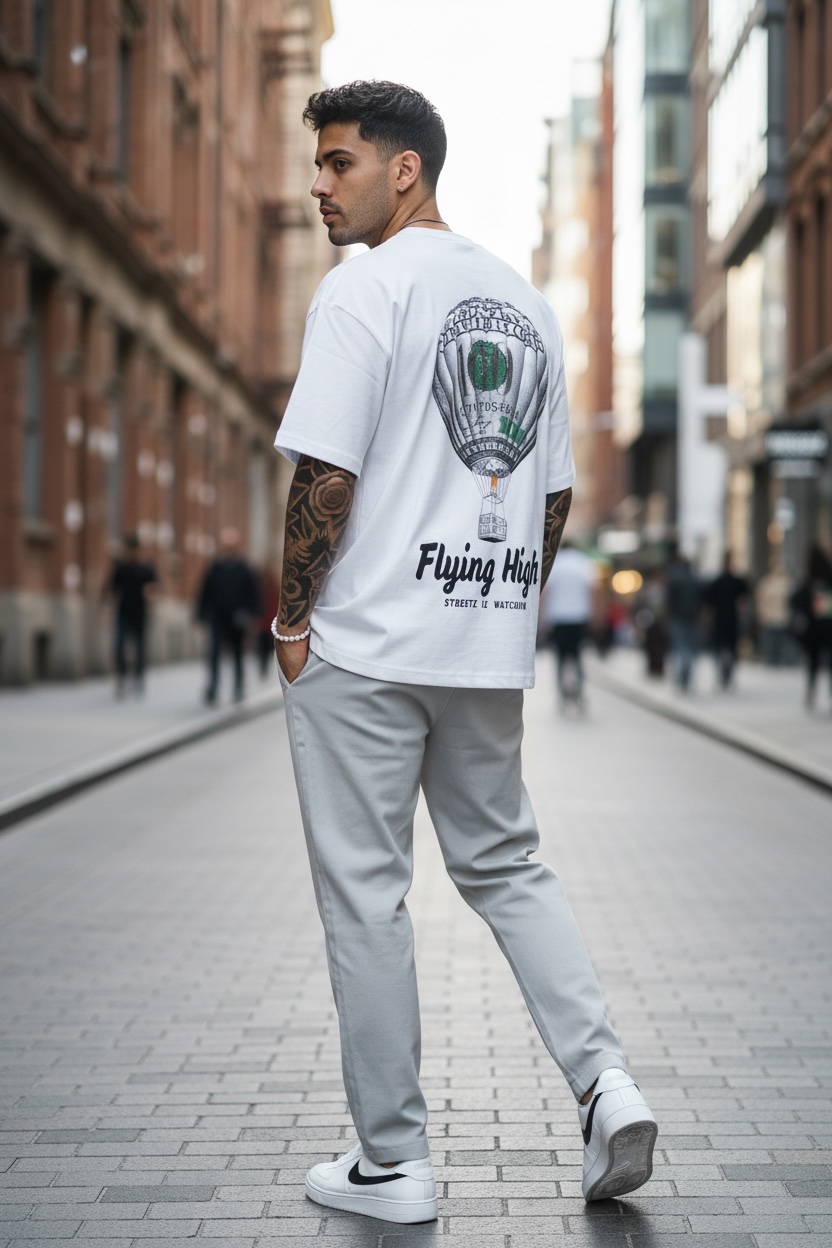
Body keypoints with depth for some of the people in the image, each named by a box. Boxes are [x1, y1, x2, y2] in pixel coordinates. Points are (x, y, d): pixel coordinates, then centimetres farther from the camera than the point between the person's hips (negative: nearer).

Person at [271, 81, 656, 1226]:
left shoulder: (365, 288, -9)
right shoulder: (527, 304, 14)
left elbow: (327, 472, -15)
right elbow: (557, 495, 15)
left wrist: (293, 621, -5)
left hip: (364, 649, -6)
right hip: (491, 653, 7)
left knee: (366, 896, 2)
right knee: (504, 865, 18)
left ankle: (391, 1163, 9)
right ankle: (603, 1080, 3)